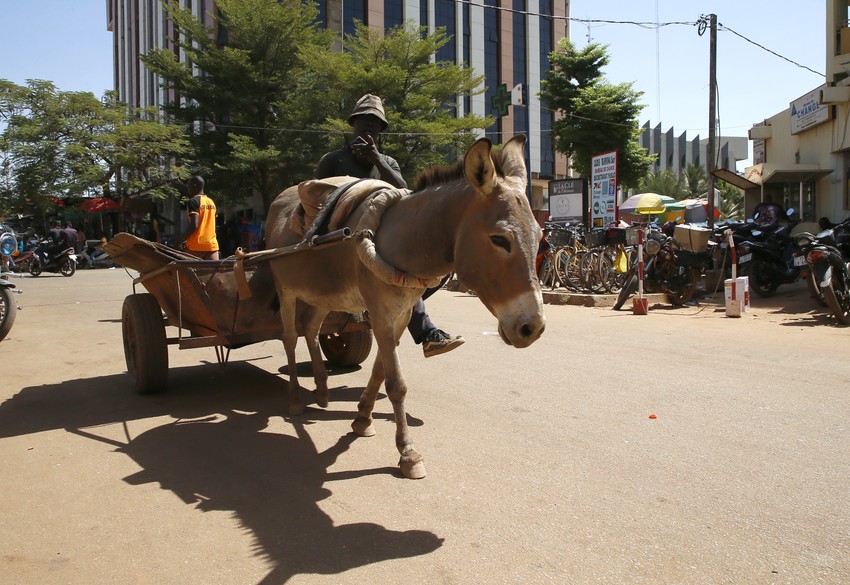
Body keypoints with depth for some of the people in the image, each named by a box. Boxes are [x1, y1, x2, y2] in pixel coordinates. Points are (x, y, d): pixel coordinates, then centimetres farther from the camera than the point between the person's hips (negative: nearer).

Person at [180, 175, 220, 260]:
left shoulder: (193, 201, -6)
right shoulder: (211, 202, 15)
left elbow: (194, 225, -17)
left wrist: (182, 239, -6)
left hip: (197, 245, -5)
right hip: (212, 244, 6)